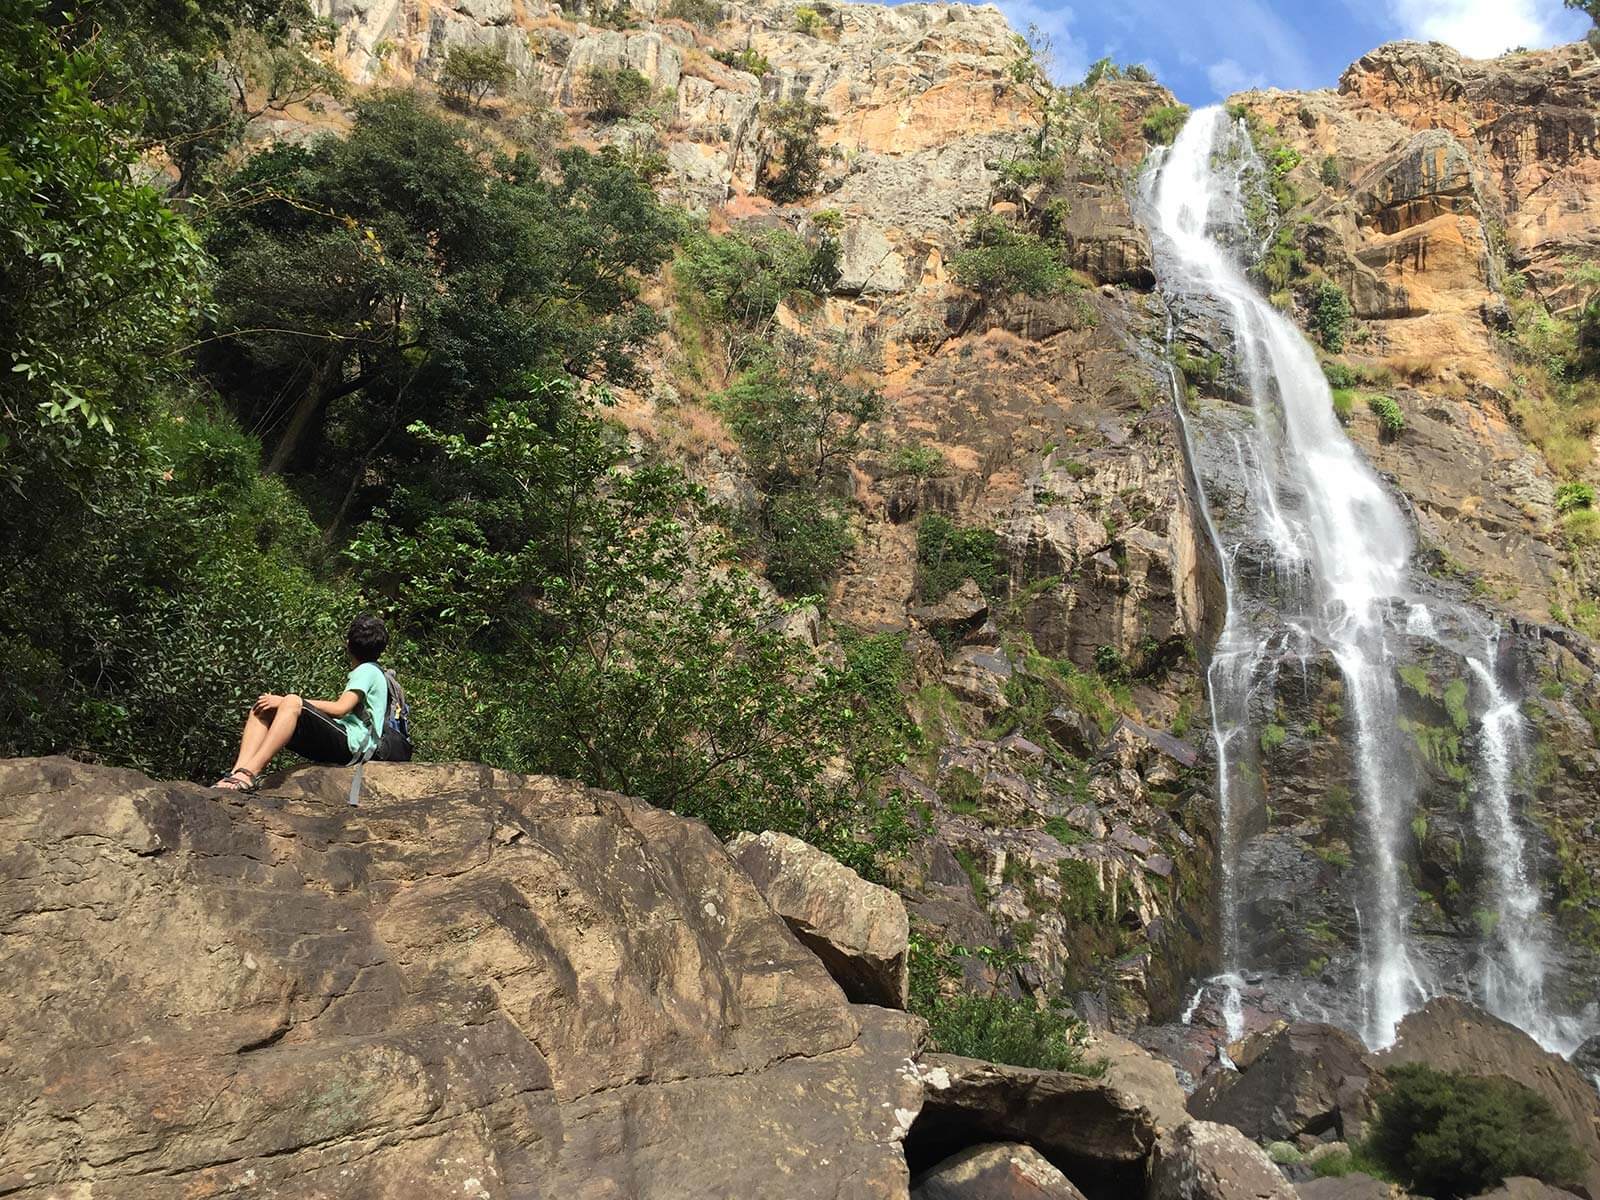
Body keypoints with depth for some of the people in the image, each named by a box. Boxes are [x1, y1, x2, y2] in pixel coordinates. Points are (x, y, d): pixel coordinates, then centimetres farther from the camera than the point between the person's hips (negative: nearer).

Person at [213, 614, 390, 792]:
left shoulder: (369, 671, 0)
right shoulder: (366, 671, 30)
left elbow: (340, 709, -14)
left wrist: (287, 703, -15)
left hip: (352, 744, -9)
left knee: (292, 702, -30)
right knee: (263, 709, -2)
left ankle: (249, 774, -37)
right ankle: (238, 772, -25)